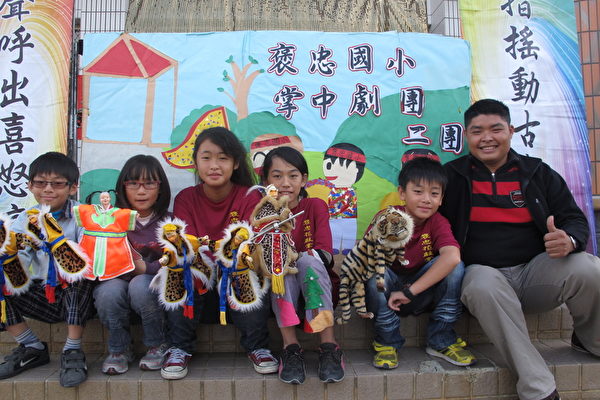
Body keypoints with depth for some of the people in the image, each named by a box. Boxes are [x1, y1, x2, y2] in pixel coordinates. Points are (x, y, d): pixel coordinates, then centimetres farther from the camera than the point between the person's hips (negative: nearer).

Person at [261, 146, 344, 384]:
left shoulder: (315, 206, -2)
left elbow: (324, 254, -14)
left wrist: (296, 257, -31)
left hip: (314, 284, -1)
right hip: (279, 286, 1)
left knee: (308, 260, -30)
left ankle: (329, 345, -30)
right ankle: (290, 347, -29)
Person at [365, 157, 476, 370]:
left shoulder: (438, 222, -11)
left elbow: (452, 256, -31)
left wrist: (410, 292, -37)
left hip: (421, 295, 1)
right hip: (386, 294, -1)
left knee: (455, 267, -22)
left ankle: (441, 340, -5)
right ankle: (387, 342, -11)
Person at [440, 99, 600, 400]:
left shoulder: (538, 173, 12)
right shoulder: (451, 177, 6)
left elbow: (575, 219, 11)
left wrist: (569, 240, -15)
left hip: (536, 271, 3)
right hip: (482, 272, -2)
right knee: (484, 286, -37)